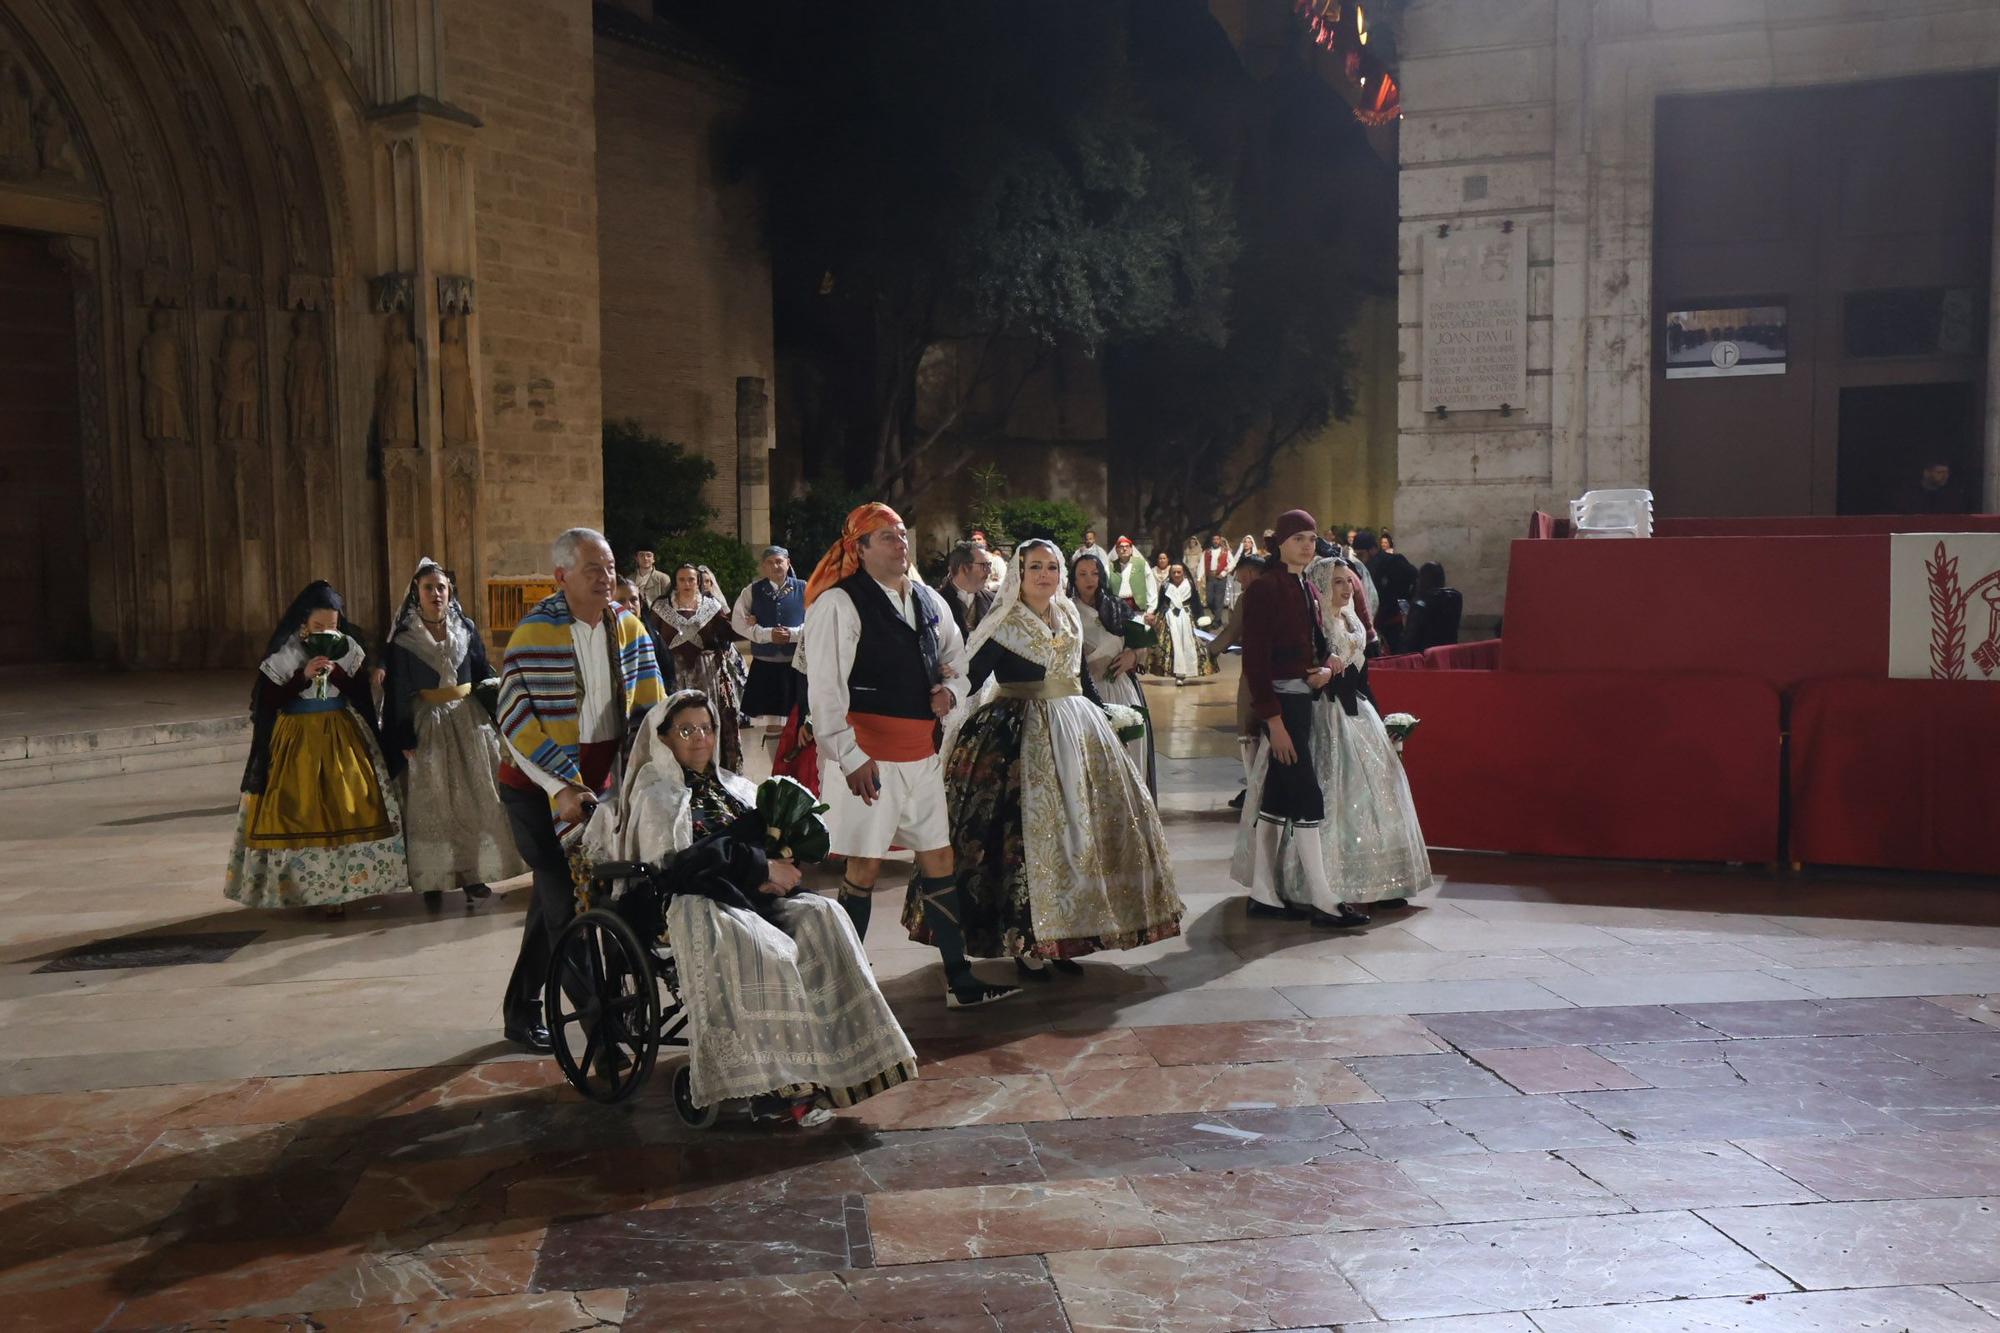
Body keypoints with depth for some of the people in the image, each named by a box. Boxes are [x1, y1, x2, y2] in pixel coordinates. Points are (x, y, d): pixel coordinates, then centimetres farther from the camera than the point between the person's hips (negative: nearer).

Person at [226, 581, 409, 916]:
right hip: (296, 740, -2)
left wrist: (335, 672, -13)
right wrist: (304, 675, -17)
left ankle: (337, 887, 5)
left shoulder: (348, 648, 3)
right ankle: (302, 886, 3)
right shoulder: (284, 652, -5)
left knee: (347, 809, -3)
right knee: (300, 812, -4)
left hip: (341, 737, 3)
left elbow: (360, 695, 3)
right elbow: (269, 701, -6)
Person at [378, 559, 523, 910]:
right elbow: (396, 692, -5)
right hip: (426, 723, -3)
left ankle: (473, 874, 11)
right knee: (431, 804, 2)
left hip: (468, 719, 3)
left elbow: (483, 676, 10)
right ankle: (433, 881, 9)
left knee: (473, 798, 3)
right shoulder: (402, 636, -4)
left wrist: (494, 720, 5)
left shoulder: (466, 628, 4)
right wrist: (404, 739, -9)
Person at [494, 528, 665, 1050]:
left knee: (555, 896, 15)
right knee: (564, 900, -9)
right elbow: (515, 719, -19)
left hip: (601, 784, 5)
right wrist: (563, 788, -22)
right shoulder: (534, 632, -15)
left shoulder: (627, 625, 1)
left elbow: (649, 708, 3)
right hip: (538, 787, -5)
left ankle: (521, 1010, 29)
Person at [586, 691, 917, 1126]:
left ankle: (830, 1063, -33)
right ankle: (781, 1085, -35)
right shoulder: (655, 793, 8)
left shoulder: (732, 787, 27)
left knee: (822, 916, -26)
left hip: (753, 894, 6)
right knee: (767, 951, -36)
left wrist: (770, 870, -6)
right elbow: (676, 862, -8)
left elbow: (766, 842, 20)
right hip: (695, 903, -5)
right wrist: (757, 867, -12)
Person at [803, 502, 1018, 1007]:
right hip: (868, 756, -7)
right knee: (864, 868, 0)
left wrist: (951, 690, 4)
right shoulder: (838, 603, -11)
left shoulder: (928, 602, 11)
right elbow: (825, 689, -15)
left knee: (939, 861, 10)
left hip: (921, 752, 7)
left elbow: (957, 657, 26)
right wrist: (850, 757, -19)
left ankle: (959, 980, 19)